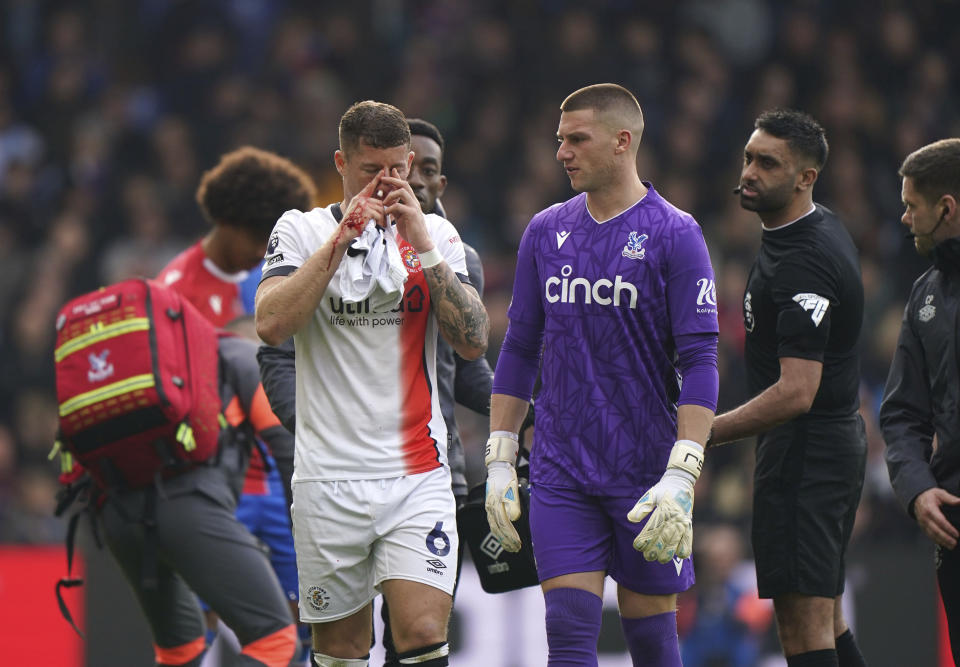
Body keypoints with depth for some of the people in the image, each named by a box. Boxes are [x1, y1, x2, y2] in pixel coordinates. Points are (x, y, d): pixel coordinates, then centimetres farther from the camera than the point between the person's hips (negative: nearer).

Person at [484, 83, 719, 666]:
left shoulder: (674, 234, -6)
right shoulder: (546, 231, 9)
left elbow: (700, 362, -10)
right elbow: (520, 350, 15)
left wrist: (681, 477, -19)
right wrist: (500, 461, 9)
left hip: (645, 470, -3)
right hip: (560, 471, 3)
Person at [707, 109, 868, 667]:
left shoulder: (802, 264, -21)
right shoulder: (825, 226, 11)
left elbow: (796, 392, -27)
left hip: (805, 449, -11)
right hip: (839, 438, 11)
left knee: (803, 622, -13)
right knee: (824, 618, 14)